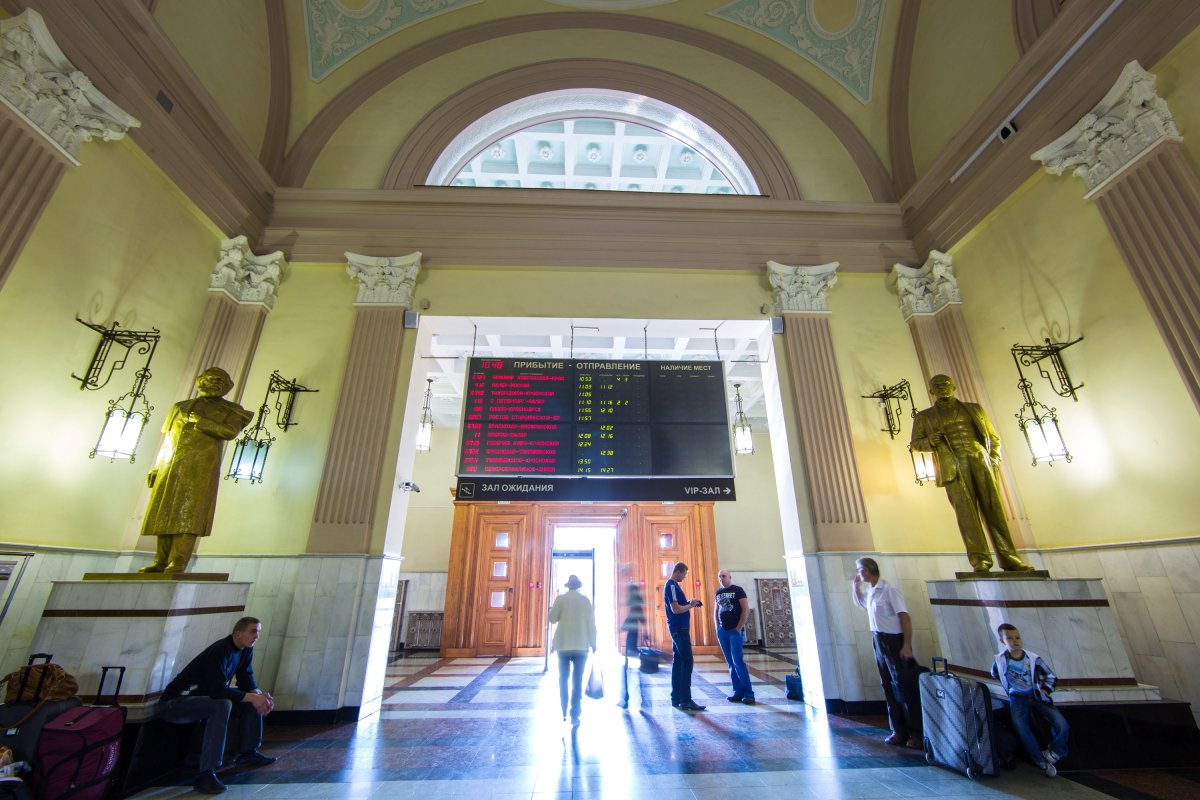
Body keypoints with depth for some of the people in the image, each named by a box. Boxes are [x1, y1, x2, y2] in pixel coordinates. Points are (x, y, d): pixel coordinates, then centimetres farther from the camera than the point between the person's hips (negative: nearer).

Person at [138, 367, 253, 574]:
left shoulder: (229, 410, 11)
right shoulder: (181, 407, 24)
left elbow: (231, 431, -8)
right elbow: (167, 439, 22)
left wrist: (201, 422, -12)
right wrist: (156, 467, 15)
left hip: (200, 466, -5)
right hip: (170, 467, 5)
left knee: (187, 512, -12)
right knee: (164, 513, 2)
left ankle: (178, 564, -15)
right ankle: (161, 562, 6)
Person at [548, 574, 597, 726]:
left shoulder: (561, 599, -4)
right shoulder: (586, 601, 1)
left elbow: (552, 618, -5)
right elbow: (591, 624, 2)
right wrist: (593, 643, 9)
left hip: (563, 645, 0)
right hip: (581, 645, 0)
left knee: (563, 679, 14)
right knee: (577, 681, 5)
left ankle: (564, 713, 16)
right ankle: (575, 715, 1)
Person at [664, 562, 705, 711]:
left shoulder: (672, 585, 15)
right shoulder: (672, 586, -17)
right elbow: (676, 609, -23)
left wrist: (689, 604, 7)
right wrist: (690, 605, -9)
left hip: (678, 628, 10)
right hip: (679, 628, -10)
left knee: (678, 662, 11)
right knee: (687, 662, -7)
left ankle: (676, 698, 16)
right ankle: (686, 700, -4)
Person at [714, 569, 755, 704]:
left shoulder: (737, 590, -5)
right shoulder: (718, 592, 11)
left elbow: (746, 609, -9)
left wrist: (739, 628, -12)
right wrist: (717, 627, 10)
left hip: (735, 631, -6)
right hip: (722, 632, 6)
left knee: (738, 662, -9)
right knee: (731, 663, 8)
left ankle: (749, 694, -1)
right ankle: (738, 692, 16)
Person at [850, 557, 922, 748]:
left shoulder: (890, 590, -17)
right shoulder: (869, 592, 8)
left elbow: (905, 618, -19)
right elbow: (858, 602, 29)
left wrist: (907, 646, -22)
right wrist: (855, 585, 14)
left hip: (894, 641, -8)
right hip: (878, 641, 8)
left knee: (906, 687, -1)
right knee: (889, 688, 12)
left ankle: (917, 733, 10)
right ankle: (899, 731, 22)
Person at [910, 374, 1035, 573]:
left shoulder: (974, 409, 20)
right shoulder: (924, 417, 14)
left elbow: (994, 437, 22)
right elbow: (916, 443, 12)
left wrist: (994, 458, 7)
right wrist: (929, 442, -10)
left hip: (980, 460, 2)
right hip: (953, 465, -2)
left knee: (994, 508, -2)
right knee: (965, 509, -12)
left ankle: (1009, 559, 2)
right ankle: (980, 560, -16)